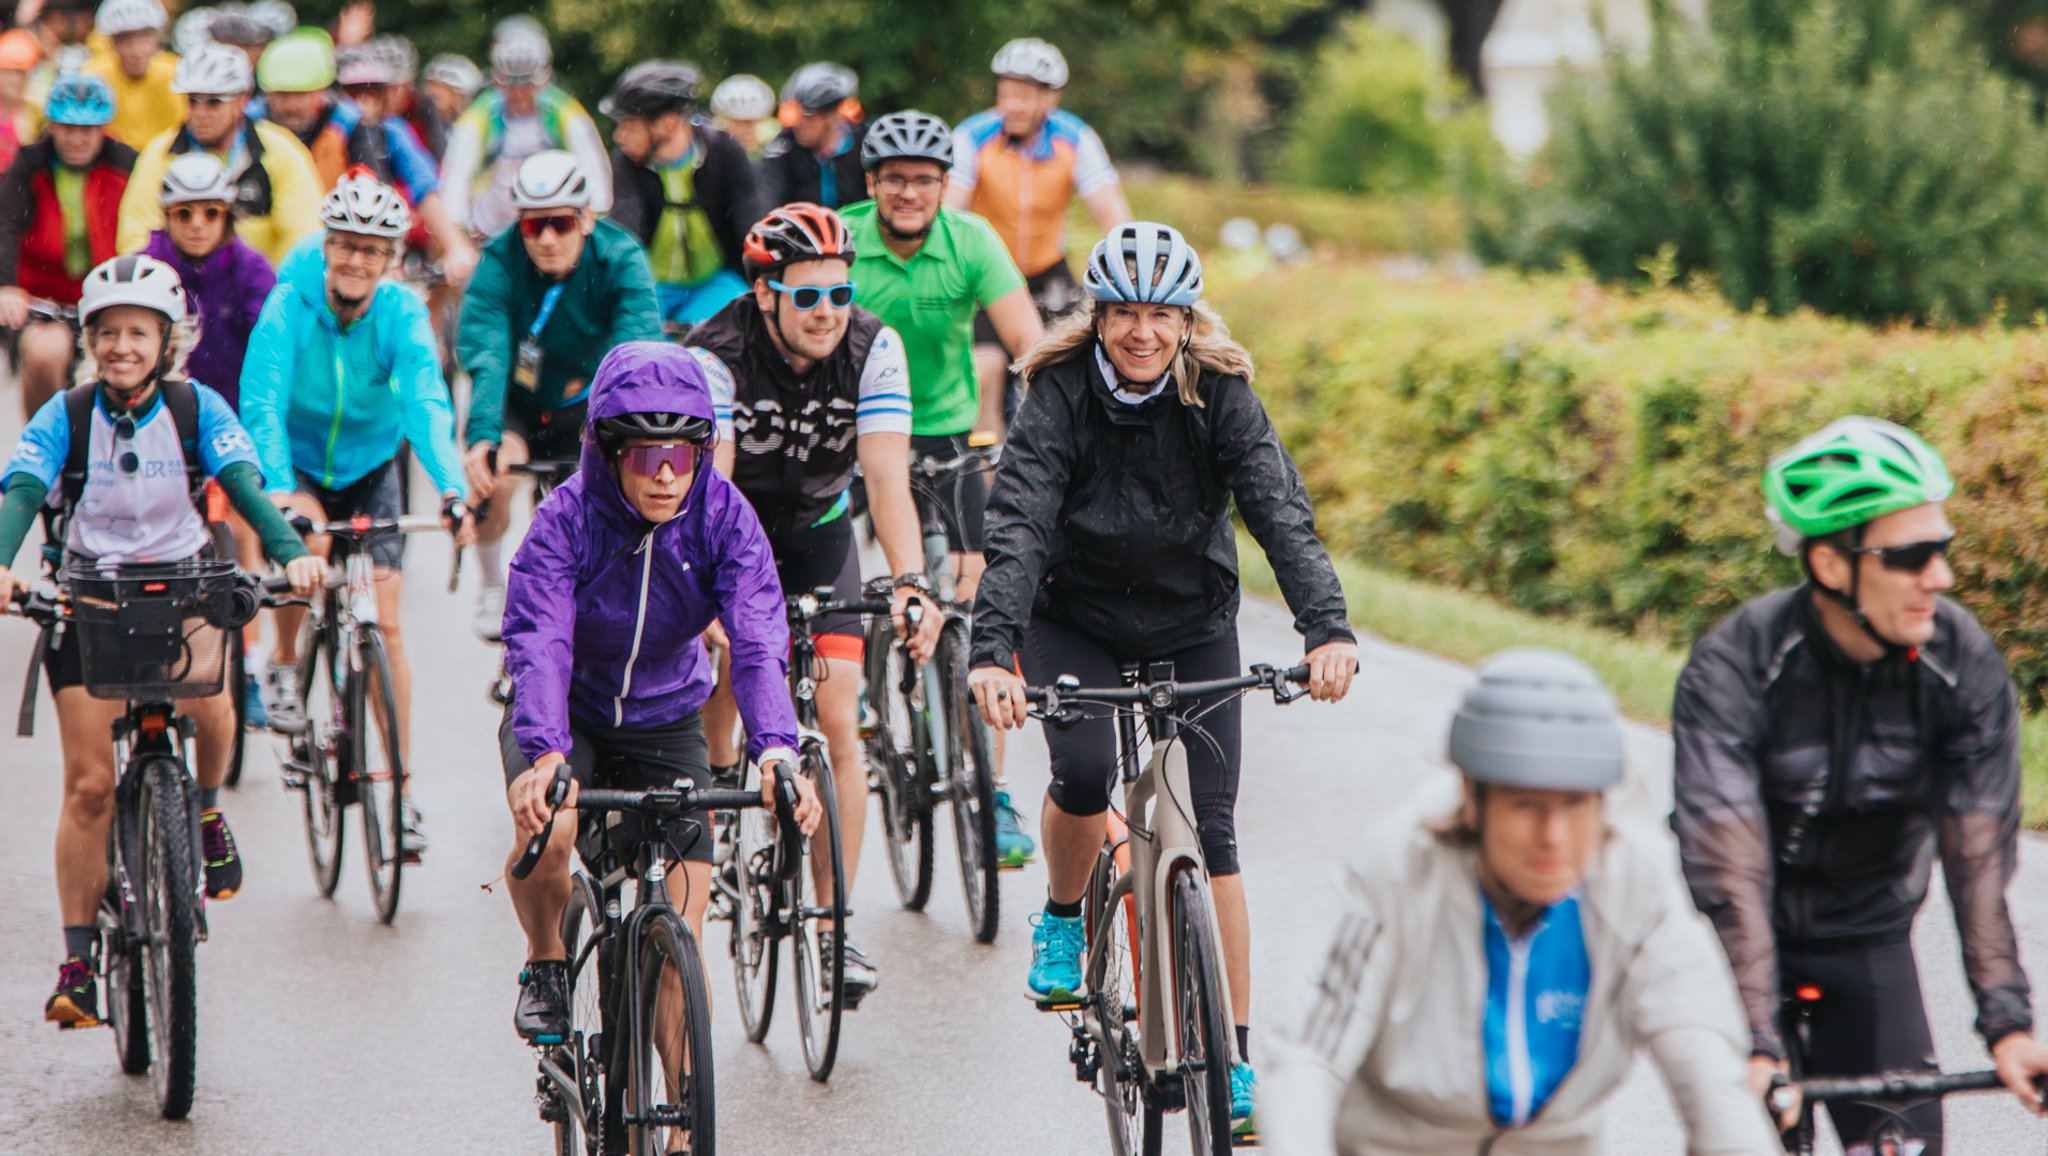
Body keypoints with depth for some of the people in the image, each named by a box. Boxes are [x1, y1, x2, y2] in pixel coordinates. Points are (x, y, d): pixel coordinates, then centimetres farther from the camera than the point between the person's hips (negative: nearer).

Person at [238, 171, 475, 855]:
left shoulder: (402, 313, -22)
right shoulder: (291, 304, -25)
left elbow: (427, 403, -34)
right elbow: (262, 401, -33)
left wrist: (451, 491, -50)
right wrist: (277, 489, -49)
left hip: (369, 465, 1)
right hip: (296, 462, -1)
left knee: (385, 623, -8)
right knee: (308, 537, -32)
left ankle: (399, 790, 0)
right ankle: (284, 665, -1)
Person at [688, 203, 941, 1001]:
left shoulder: (873, 349, -22)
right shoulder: (717, 356, -28)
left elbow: (887, 478, -31)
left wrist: (910, 584, -45)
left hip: (816, 531, 1)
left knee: (837, 719, -10)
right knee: (716, 669, -11)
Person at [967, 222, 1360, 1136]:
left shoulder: (1221, 396, -16)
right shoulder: (1061, 394, -19)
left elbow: (1282, 513, -27)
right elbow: (1017, 526, -30)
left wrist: (1328, 629, -44)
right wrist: (992, 650, -45)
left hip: (1194, 624, 1)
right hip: (1077, 619, -1)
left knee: (1211, 828, -6)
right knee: (1084, 772, -27)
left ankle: (1234, 1054, 1)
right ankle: (1061, 919, 5)